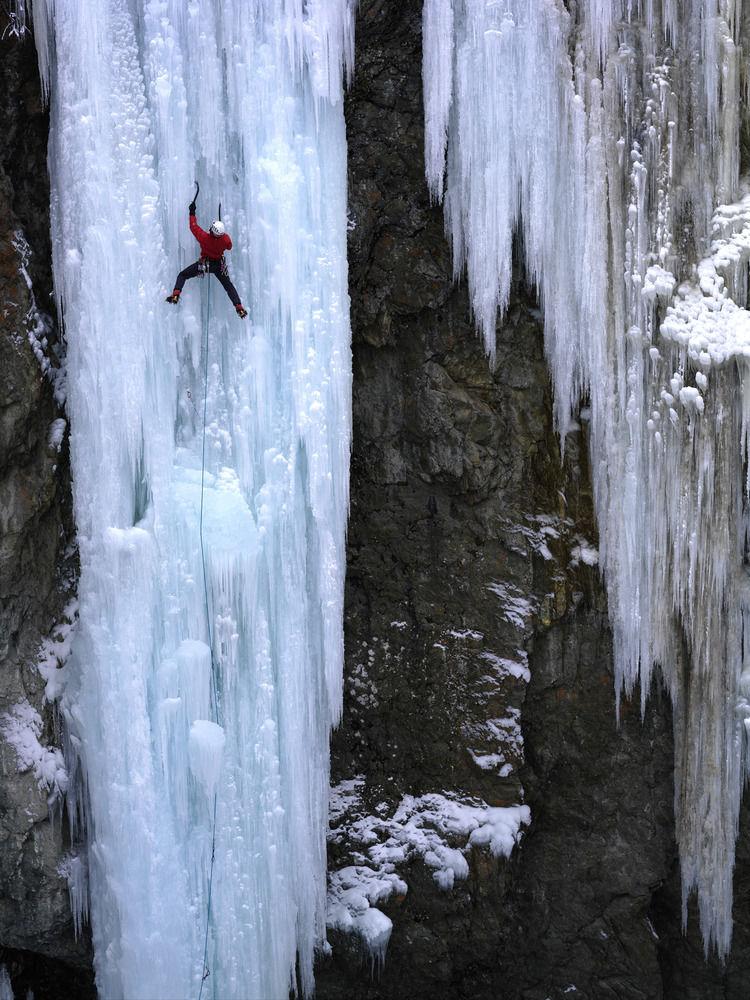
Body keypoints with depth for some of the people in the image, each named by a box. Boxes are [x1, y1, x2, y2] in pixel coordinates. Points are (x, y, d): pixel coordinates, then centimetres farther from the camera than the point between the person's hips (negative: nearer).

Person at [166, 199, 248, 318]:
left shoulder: (204, 237, -30)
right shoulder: (225, 239, -25)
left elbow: (193, 227, -15)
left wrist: (192, 212, -3)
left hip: (204, 264, -2)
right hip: (219, 265, 2)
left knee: (182, 275, 8)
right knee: (228, 286, 16)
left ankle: (175, 295, -12)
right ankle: (239, 308, 7)